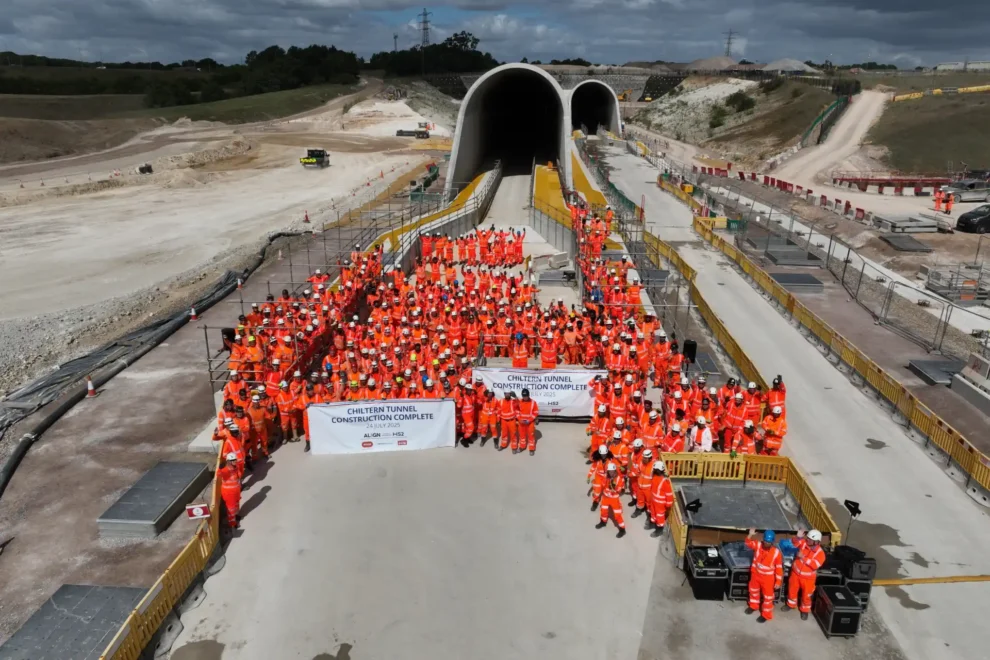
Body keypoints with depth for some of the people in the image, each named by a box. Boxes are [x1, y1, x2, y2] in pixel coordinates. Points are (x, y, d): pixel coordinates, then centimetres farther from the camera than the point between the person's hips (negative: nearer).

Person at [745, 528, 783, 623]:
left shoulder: (777, 552, -23)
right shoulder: (758, 545, -15)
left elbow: (779, 568, -15)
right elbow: (748, 543, -16)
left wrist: (778, 581, -11)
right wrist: (750, 535, -35)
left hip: (768, 577, -4)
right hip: (756, 573, 4)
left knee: (767, 596, 11)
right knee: (753, 590, 24)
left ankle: (766, 614, 30)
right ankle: (753, 606, 49)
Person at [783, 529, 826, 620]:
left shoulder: (820, 553, -20)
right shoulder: (804, 543, -11)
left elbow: (815, 565, -30)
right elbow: (795, 544, -19)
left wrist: (803, 557, -35)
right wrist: (799, 537, -36)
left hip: (808, 577, -3)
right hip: (796, 573, 3)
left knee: (806, 595, 13)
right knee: (792, 590, 19)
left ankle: (805, 610, 37)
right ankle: (790, 604, 43)